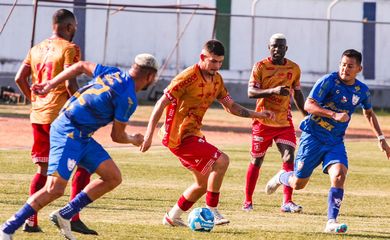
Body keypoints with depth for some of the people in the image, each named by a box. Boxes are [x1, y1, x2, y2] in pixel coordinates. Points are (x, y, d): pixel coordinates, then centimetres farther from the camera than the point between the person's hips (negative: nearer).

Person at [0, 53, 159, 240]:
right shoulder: (128, 99, -16)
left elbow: (81, 66, 20)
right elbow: (117, 136, -6)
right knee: (55, 189, -17)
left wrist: (51, 84, 26)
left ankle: (64, 215, 9)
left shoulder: (113, 73, 8)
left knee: (113, 178, 7)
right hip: (68, 134, -10)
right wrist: (134, 140, 15)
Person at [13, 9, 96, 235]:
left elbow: (20, 78, 10)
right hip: (61, 115, -7)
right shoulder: (69, 48, -7)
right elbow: (70, 83, -17)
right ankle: (73, 217, -9)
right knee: (84, 164, 1)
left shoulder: (37, 49, 14)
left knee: (43, 169, 13)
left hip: (38, 116, 7)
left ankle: (31, 220, 6)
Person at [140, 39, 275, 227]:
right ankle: (212, 212, -15)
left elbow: (230, 106, 18)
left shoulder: (216, 79, 8)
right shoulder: (189, 77, -18)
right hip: (179, 137, -10)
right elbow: (162, 103, -18)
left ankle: (172, 218, 28)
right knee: (221, 161, -21)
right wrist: (149, 134, -23)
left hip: (193, 134, 10)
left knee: (204, 184, 17)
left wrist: (256, 115, 6)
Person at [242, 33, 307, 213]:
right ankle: (248, 201, 18)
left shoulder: (294, 69, 6)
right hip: (263, 122, -2)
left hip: (285, 123, 2)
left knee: (289, 158, -12)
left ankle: (287, 201, -14)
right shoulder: (260, 66, -5)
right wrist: (272, 91, -30)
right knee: (256, 161, 6)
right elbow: (251, 92, -15)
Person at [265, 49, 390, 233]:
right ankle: (281, 178, 38)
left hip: (336, 142, 4)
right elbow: (309, 105, -22)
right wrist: (334, 115, -33)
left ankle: (331, 222, -18)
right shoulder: (329, 81, -14)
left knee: (339, 175, -22)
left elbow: (369, 113, 24)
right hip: (314, 137, -4)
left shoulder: (362, 91, 4)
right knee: (298, 183, 2)